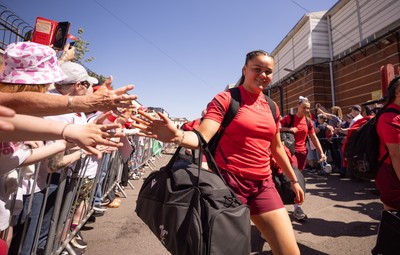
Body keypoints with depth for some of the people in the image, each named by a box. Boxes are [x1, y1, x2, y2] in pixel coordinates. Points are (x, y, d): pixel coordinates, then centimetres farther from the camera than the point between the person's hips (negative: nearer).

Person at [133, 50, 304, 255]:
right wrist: (176, 136, -40)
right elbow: (202, 137, -19)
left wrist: (293, 179, 25)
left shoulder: (272, 108, 10)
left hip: (263, 185, 6)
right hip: (229, 181, -5)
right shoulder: (225, 99, -7)